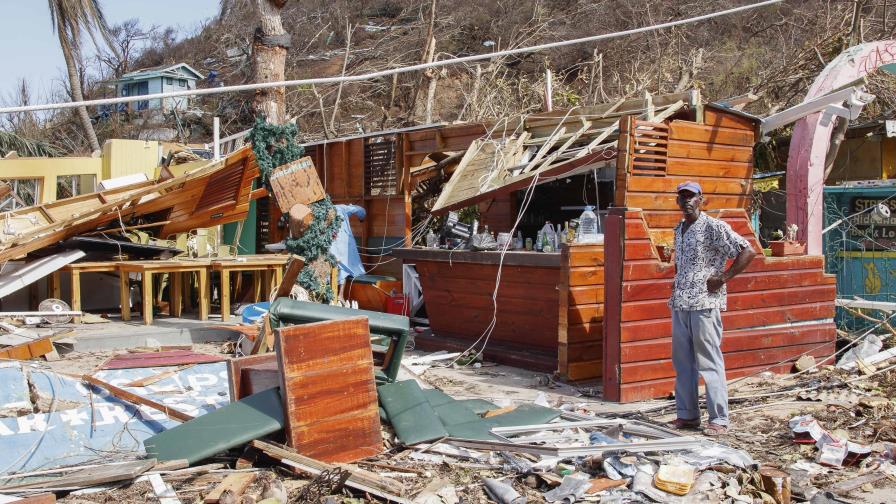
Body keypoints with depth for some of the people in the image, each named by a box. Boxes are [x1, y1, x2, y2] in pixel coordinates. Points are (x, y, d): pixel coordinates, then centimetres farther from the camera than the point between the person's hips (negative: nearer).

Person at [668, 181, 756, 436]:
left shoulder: (714, 227, -9)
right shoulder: (679, 229, 15)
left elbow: (748, 251, -13)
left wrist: (723, 278, -15)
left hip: (704, 303, -8)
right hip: (679, 304, 8)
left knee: (709, 364, -5)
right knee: (682, 362, 11)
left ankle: (719, 420, 1)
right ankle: (687, 415, 20)